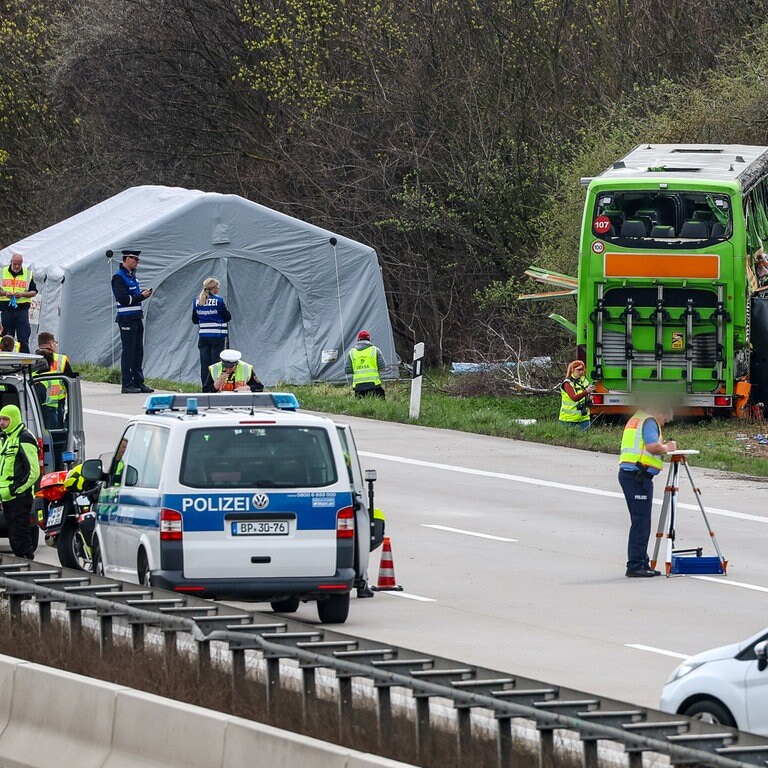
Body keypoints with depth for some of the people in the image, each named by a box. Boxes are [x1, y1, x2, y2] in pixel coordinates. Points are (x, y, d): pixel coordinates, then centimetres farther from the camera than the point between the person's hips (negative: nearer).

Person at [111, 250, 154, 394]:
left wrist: (143, 293, 3)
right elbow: (123, 298, -19)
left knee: (138, 351, 10)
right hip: (127, 319, -9)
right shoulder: (119, 277, -12)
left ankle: (138, 382, 14)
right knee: (128, 351, -6)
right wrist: (141, 296, -15)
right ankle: (127, 385, -4)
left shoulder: (132, 275, 16)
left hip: (137, 317, 9)